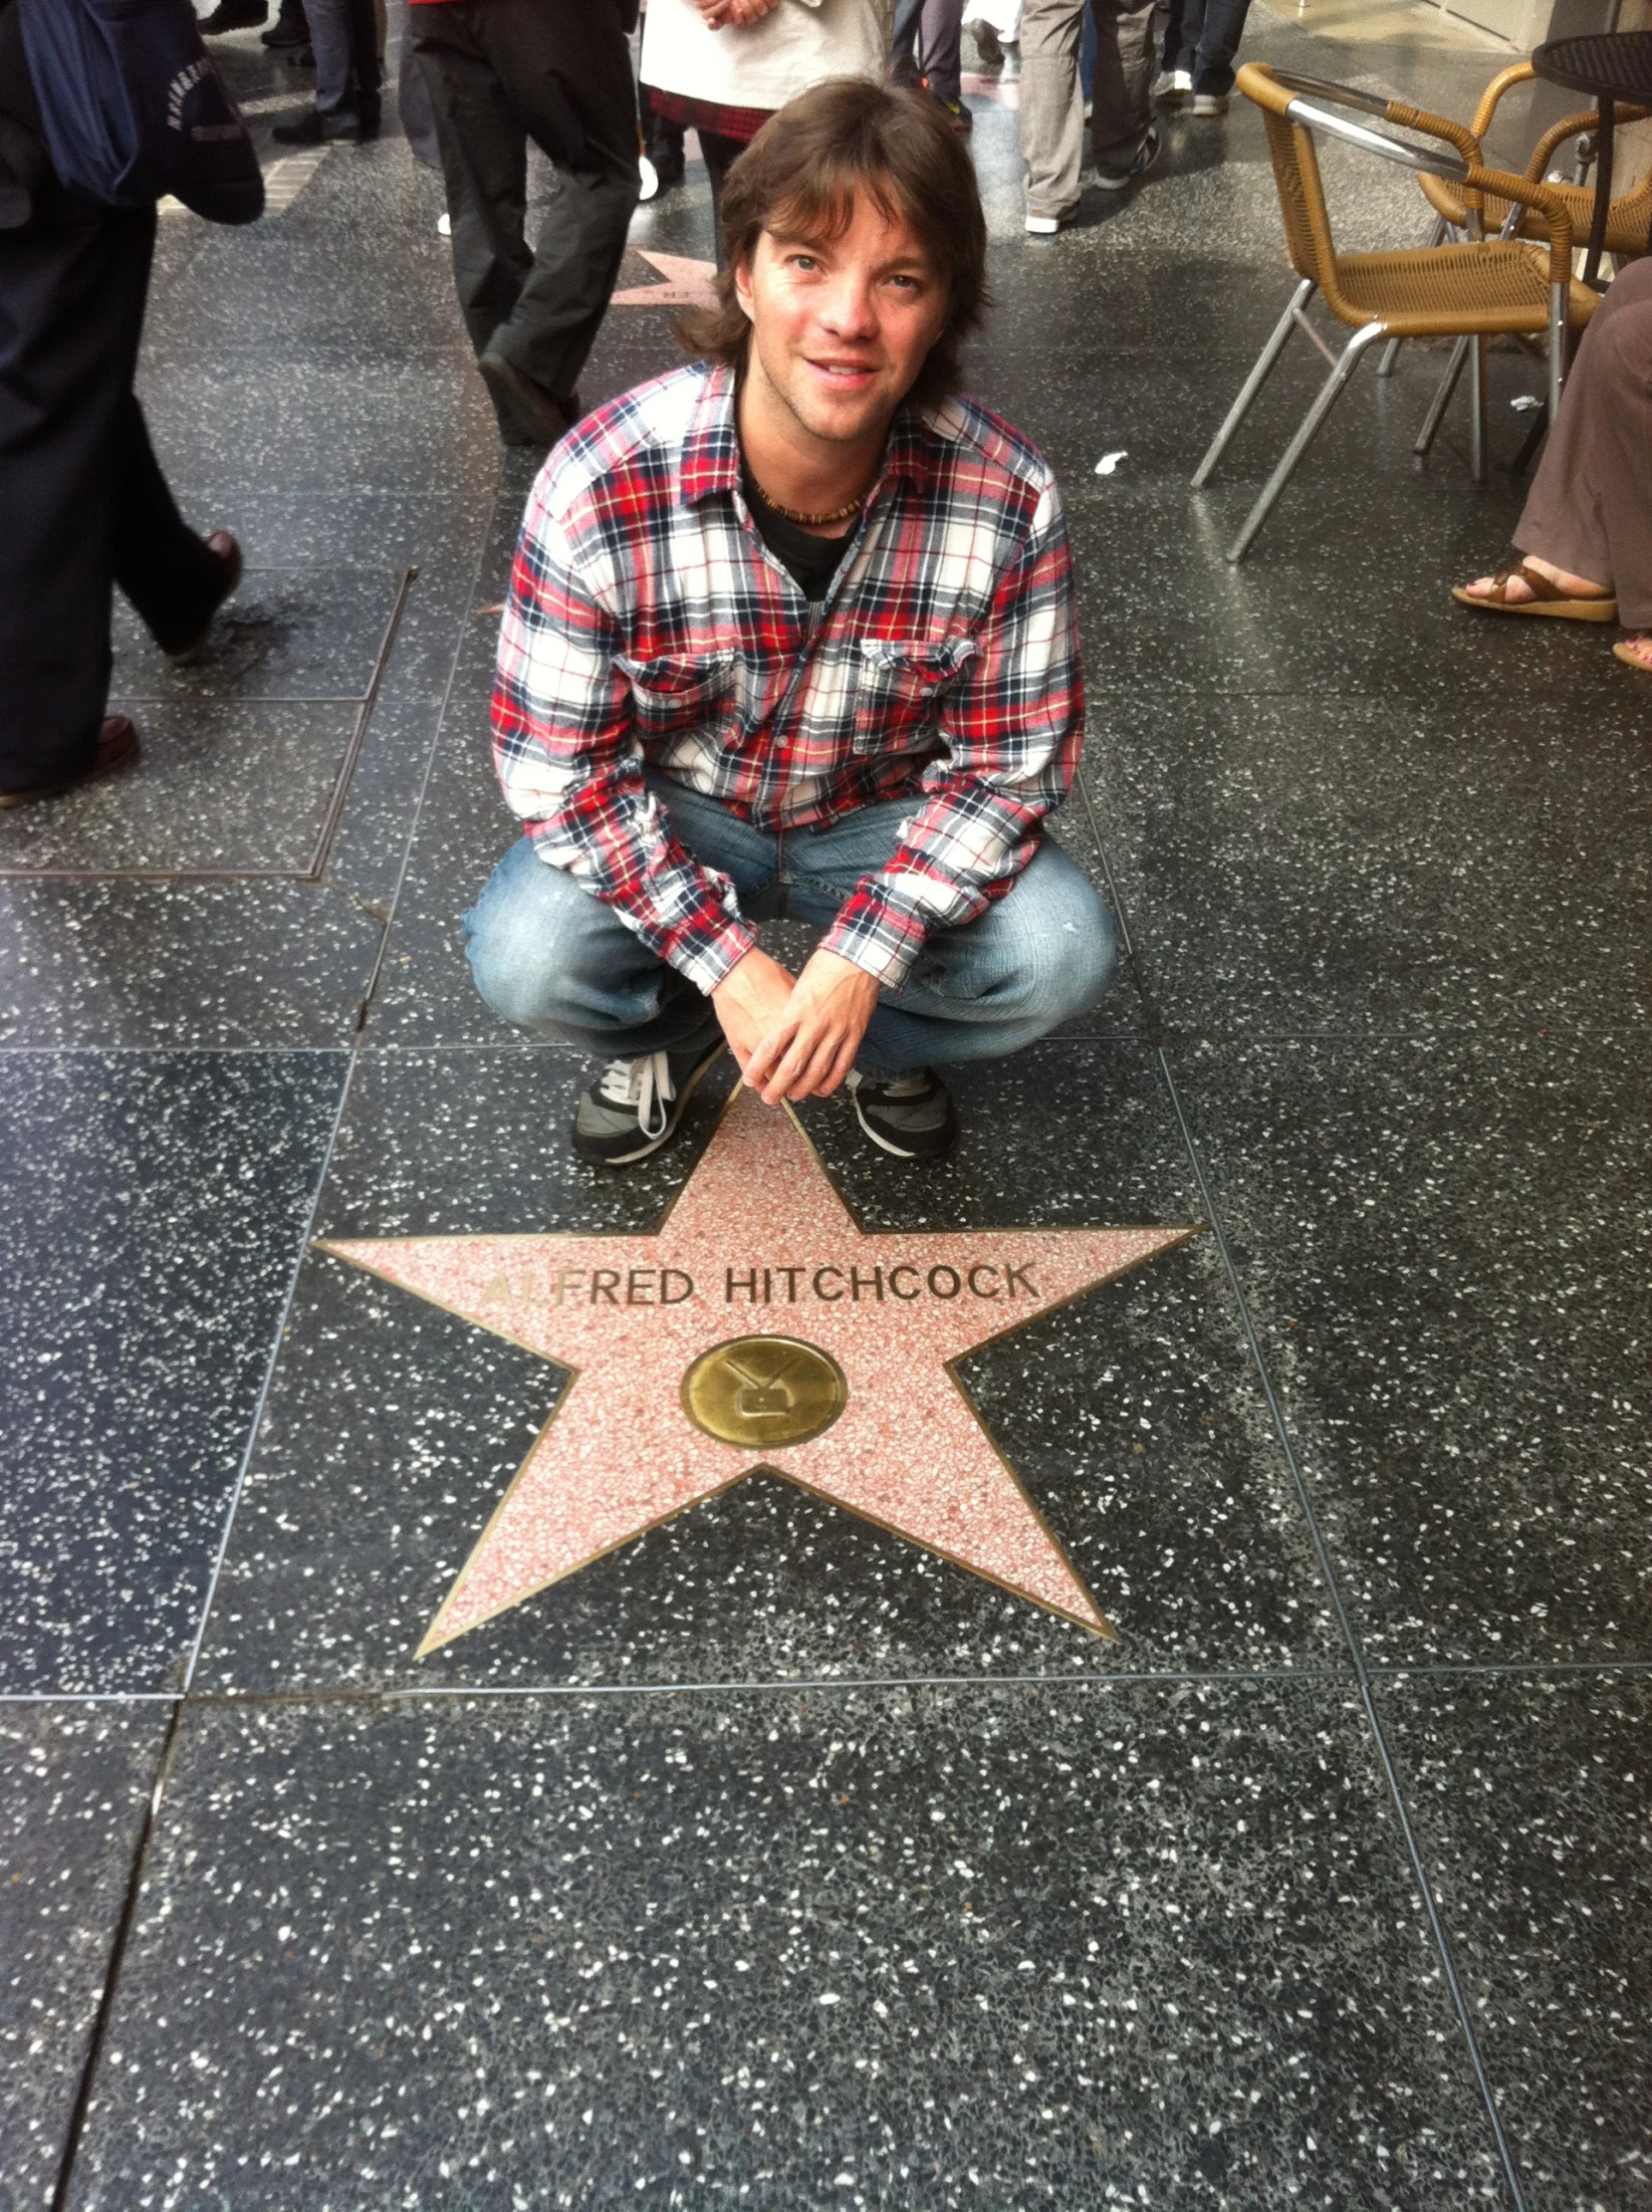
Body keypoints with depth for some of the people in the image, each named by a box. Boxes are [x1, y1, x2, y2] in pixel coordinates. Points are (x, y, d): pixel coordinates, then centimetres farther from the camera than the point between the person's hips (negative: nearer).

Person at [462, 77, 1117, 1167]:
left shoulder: (1010, 501, -24)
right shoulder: (599, 487, -27)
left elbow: (1008, 763, -15)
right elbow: (559, 767, -19)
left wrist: (861, 963, -27)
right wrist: (729, 961, -25)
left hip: (885, 818, 1)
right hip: (674, 815, 0)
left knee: (1063, 954, -24)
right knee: (527, 958, -27)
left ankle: (885, 1042, 12)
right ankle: (671, 1030, 10)